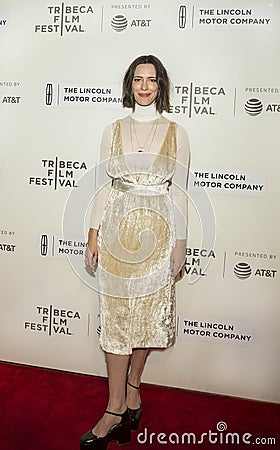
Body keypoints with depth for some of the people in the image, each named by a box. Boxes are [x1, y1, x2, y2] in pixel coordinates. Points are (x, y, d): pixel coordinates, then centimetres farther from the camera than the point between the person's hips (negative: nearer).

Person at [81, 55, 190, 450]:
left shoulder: (176, 134, 5)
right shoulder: (113, 132, 8)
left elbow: (179, 192, 3)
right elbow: (104, 186, 7)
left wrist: (180, 242, 0)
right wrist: (93, 234, 2)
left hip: (158, 230, 0)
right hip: (118, 228, 1)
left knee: (149, 312, 8)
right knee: (116, 314, 2)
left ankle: (132, 385, 32)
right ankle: (118, 406, 15)